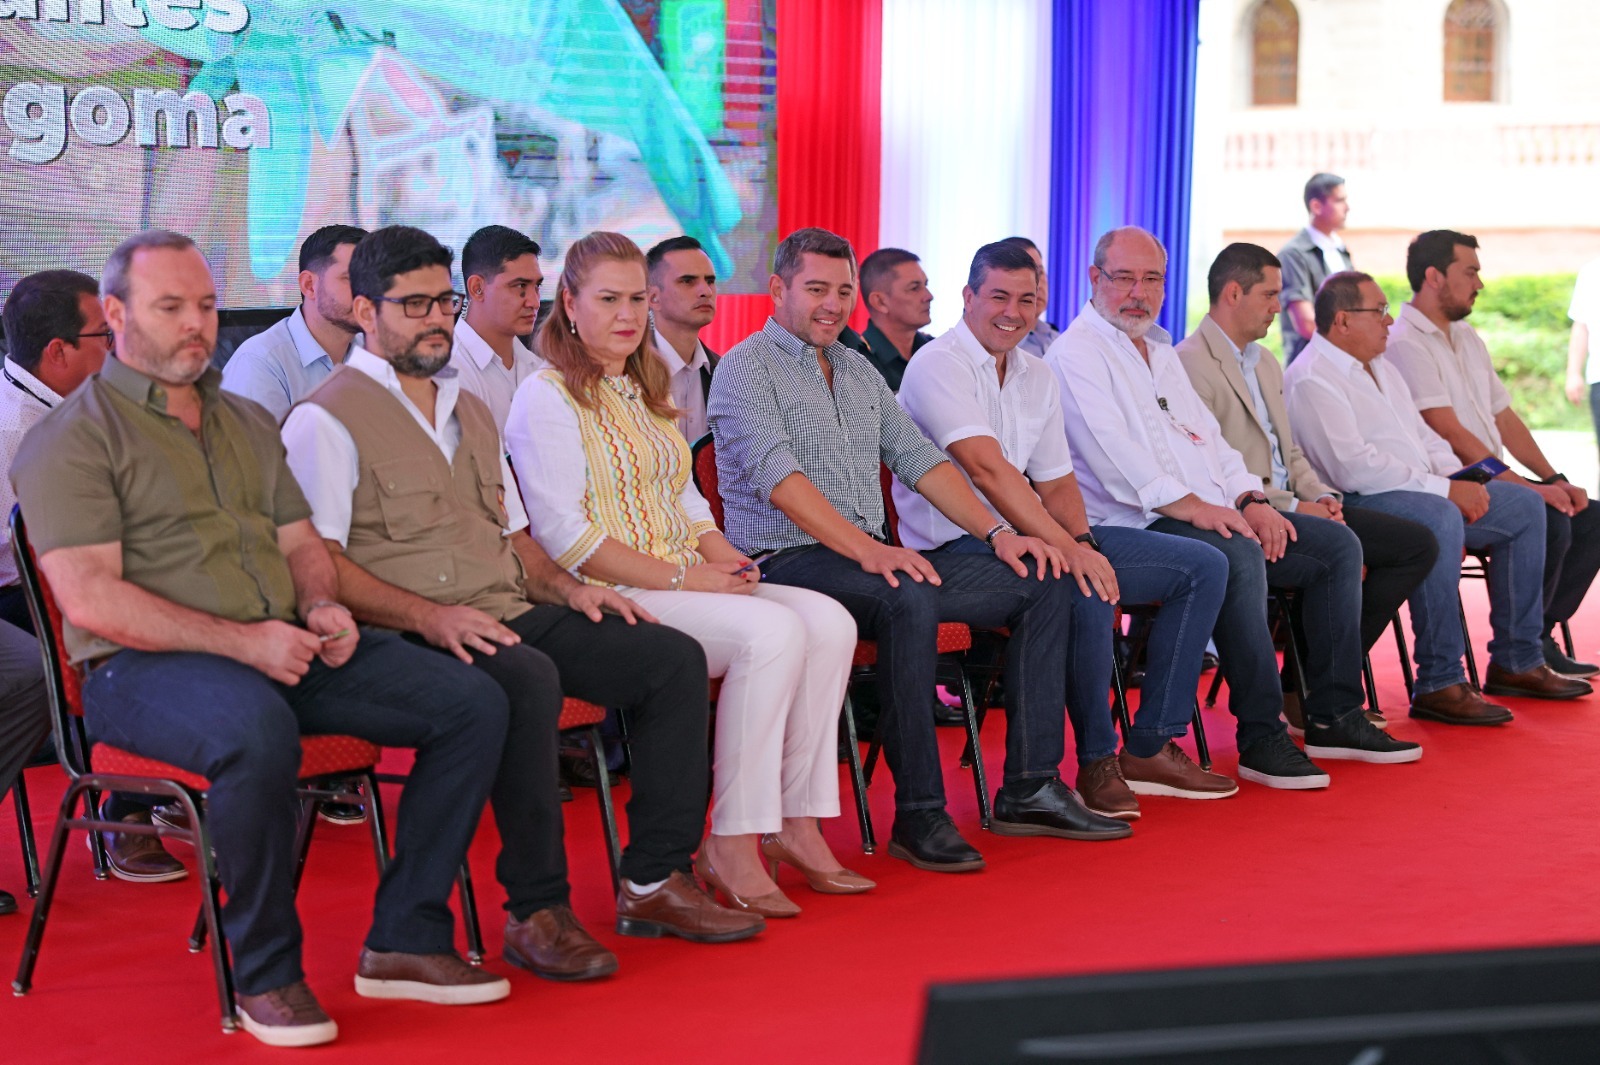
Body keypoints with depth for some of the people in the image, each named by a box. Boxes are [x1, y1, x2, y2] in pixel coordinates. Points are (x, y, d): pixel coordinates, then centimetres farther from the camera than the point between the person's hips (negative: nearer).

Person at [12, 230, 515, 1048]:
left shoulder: (247, 423, 21)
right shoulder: (73, 439, -3)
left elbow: (301, 540, 24)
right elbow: (90, 599, -13)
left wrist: (321, 606, -2)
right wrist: (240, 641, -20)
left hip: (285, 646, 7)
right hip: (143, 666, -7)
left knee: (472, 703, -9)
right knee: (257, 731, -41)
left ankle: (404, 939, -3)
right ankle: (265, 973, -19)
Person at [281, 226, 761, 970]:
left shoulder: (470, 410, 25)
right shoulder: (328, 419, -2)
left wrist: (567, 589, 8)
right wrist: (431, 616, -23)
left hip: (513, 615, 8)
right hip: (411, 637, -8)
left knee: (674, 657, -9)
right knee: (528, 679, -38)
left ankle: (653, 881, -6)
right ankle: (535, 911, -27)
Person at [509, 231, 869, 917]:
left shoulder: (642, 390, 23)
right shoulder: (547, 398, -5)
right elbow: (564, 537, -14)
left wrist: (726, 560, 2)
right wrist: (682, 577, -17)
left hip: (690, 584, 8)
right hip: (609, 598, -8)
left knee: (830, 622, -13)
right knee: (771, 631, -29)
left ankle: (795, 822, -12)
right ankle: (731, 845, -24)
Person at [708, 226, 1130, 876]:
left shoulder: (859, 371, 23)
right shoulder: (746, 367, -3)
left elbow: (918, 458, 18)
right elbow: (777, 475, -17)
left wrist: (996, 533, 3)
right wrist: (867, 550, -28)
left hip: (875, 556, 8)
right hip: (788, 561, -8)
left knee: (1044, 583, -3)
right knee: (908, 599, -39)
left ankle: (1029, 789, -5)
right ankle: (918, 814, -32)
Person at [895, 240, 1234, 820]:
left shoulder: (1038, 376, 16)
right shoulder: (938, 365, -10)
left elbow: (1056, 483, 16)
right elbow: (987, 469, -23)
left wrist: (1083, 540, -6)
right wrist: (1065, 548, -29)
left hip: (1031, 532, 9)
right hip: (959, 546, -9)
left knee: (1202, 567, 2)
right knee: (1081, 588, -39)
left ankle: (1150, 746, 2)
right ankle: (1097, 761, -20)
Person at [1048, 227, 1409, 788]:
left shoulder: (1162, 352, 25)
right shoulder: (1076, 354, -5)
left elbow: (1207, 434, 21)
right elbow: (1114, 457, -18)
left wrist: (1250, 500, 3)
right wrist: (1191, 506, -25)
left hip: (1212, 512, 10)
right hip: (1137, 525, -9)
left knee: (1337, 545, 0)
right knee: (1238, 555, -36)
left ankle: (1333, 716, 3)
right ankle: (1261, 738, -31)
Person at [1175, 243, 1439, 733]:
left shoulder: (1266, 362, 22)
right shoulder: (1190, 364, -10)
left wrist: (1320, 495, 3)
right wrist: (1293, 507, -17)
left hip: (1289, 507, 10)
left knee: (1418, 544, -1)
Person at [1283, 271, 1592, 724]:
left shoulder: (1381, 368, 20)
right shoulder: (1312, 379, -13)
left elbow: (1423, 435, 23)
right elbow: (1353, 467, -23)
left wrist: (1460, 480, 2)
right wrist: (1444, 489, -21)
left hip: (1423, 494, 11)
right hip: (1358, 504, -10)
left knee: (1524, 506, 6)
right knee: (1439, 519, -38)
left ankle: (1516, 661, 9)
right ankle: (1439, 685, -33)